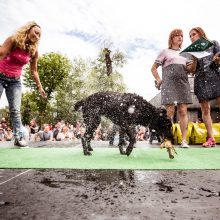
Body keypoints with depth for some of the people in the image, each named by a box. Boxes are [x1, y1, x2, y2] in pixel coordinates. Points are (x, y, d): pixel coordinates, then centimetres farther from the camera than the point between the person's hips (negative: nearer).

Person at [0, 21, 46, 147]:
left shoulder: (34, 52, 1)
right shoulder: (14, 40, -10)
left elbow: (34, 71, 9)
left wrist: (40, 87, 10)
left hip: (15, 81, 3)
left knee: (16, 110, -1)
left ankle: (18, 138, 0)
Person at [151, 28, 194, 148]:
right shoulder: (165, 52, 15)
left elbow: (191, 68, 19)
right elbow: (153, 68, 10)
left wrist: (195, 61, -2)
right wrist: (159, 80, -4)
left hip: (183, 83, 4)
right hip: (169, 84, -3)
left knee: (183, 111, -4)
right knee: (170, 112, -9)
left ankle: (184, 140, -3)